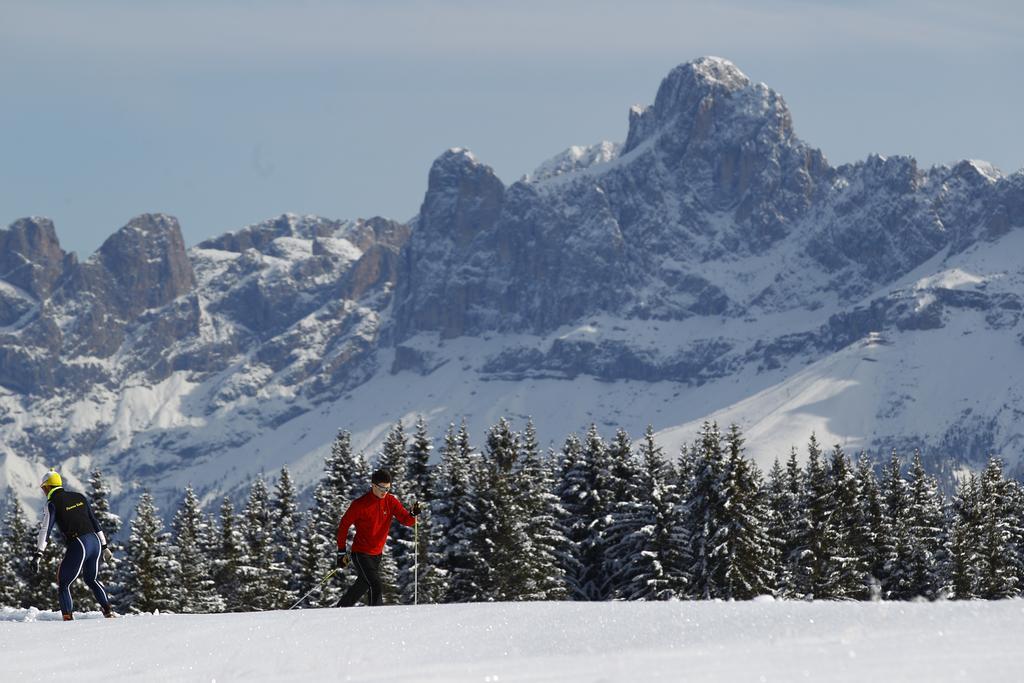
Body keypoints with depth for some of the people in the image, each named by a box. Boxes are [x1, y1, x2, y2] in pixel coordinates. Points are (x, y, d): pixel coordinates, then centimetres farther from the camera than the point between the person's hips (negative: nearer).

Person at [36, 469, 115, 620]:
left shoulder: (52, 503, -2)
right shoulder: (79, 497, 17)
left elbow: (46, 529, -13)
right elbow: (95, 523, 20)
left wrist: (39, 553, -18)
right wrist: (104, 547, 25)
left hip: (78, 545, -6)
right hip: (95, 542, 6)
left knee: (63, 584, 6)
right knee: (91, 580, 28)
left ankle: (68, 619, -4)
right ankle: (108, 612, 22)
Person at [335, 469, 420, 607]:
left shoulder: (390, 501, -1)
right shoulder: (360, 504, -15)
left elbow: (406, 520, -6)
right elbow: (344, 526, -8)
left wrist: (413, 514, -30)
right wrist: (341, 552, -8)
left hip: (377, 554, 7)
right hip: (361, 553, -7)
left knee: (363, 585, 22)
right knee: (376, 587, -20)